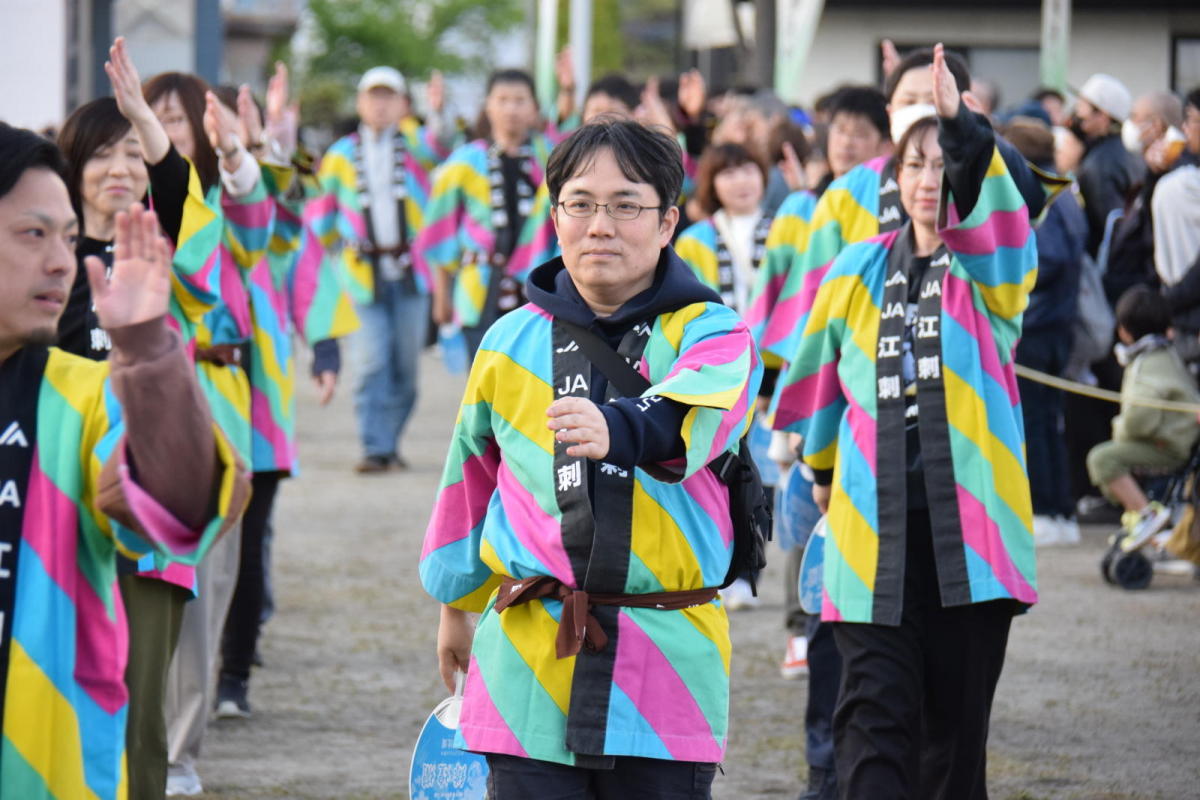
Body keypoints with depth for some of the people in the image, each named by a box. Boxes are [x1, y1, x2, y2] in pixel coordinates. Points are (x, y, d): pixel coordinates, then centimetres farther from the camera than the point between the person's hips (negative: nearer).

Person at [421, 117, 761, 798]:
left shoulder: (710, 333, 0)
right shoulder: (513, 342, 10)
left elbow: (691, 416, -24)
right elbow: (471, 470, 25)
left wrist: (617, 429, -46)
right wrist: (456, 603, 33)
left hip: (668, 659, -2)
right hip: (529, 665, 2)